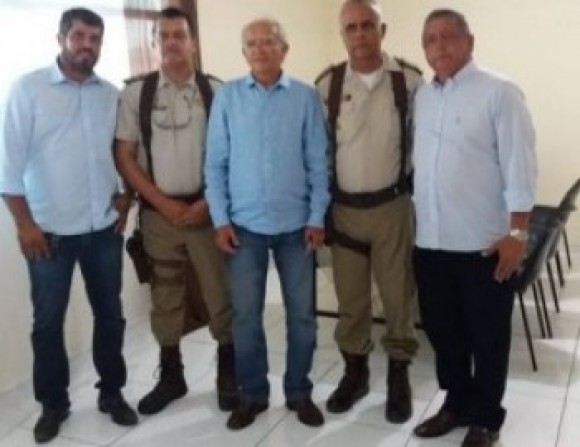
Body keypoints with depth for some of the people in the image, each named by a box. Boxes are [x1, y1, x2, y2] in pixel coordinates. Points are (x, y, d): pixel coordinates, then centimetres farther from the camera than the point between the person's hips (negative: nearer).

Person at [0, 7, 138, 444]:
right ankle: (53, 404, 26)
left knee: (110, 314, 11)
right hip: (50, 230, -3)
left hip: (104, 228, 3)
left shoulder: (111, 94, 6)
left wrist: (126, 196, 1)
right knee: (48, 321, 8)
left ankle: (112, 392, 29)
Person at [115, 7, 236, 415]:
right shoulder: (136, 92, 1)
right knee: (165, 298, 13)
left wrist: (208, 202, -9)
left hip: (208, 208, -1)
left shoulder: (217, 91, -2)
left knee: (221, 294, 5)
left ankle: (228, 375, 25)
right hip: (159, 211, 2)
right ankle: (171, 377, 31)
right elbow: (124, 156, 2)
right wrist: (164, 203, -6)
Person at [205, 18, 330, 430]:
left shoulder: (306, 97, -1)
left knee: (302, 314, 10)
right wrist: (220, 219, -4)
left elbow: (318, 163, 1)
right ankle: (253, 394, 26)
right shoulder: (227, 97, 0)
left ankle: (299, 392, 28)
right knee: (245, 315, 8)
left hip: (296, 224, 0)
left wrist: (317, 218, -3)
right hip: (244, 224, 0)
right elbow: (215, 163, 1)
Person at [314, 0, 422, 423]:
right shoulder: (327, 84, -1)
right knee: (350, 297, 13)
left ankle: (399, 375, 26)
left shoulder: (410, 80, -6)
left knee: (398, 293, 8)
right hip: (343, 207, 2)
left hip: (392, 205, -1)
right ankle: (355, 370, 31)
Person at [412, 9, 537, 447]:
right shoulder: (423, 96, 10)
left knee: (487, 337, 9)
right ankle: (457, 403, 37)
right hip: (430, 241, 6)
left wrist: (516, 233, -15)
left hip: (484, 243, -5)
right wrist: (415, 224, 12)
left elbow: (519, 167, -11)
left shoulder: (499, 92, -8)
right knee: (442, 330, 17)